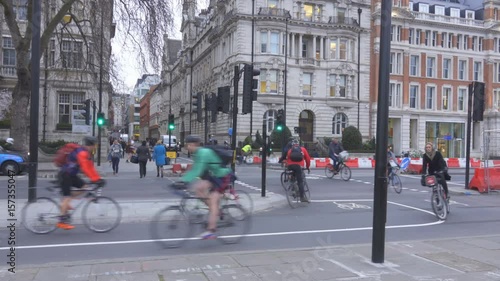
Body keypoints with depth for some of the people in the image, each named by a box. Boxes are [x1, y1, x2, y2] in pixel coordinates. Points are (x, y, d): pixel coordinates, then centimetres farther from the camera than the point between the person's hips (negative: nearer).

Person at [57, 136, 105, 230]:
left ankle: (65, 204, 9)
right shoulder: (82, 153, -22)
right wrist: (95, 180, -30)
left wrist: (98, 178, 5)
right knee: (67, 196, -10)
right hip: (65, 175, -10)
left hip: (71, 175, 10)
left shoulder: (86, 153, 10)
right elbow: (86, 169, -29)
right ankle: (62, 222, -6)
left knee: (84, 187, 3)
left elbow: (90, 167, 10)